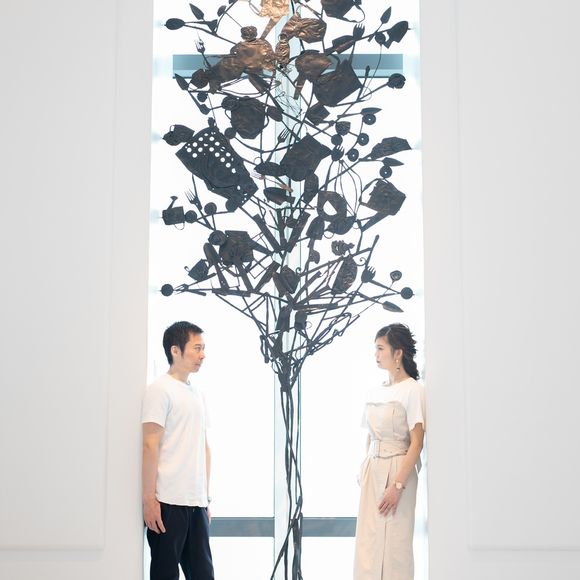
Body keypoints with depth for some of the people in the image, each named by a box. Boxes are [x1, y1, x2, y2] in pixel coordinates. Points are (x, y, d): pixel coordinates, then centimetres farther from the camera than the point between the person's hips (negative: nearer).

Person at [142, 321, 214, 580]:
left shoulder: (198, 393, 16)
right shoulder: (160, 389, -6)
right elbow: (150, 446, -11)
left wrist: (206, 497, 16)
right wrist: (148, 499, -15)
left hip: (196, 502, 7)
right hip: (168, 501, -7)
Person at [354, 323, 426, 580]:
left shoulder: (413, 390, -8)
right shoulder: (377, 391, 13)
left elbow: (416, 443, -13)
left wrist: (398, 485, -19)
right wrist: (364, 472, 9)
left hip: (397, 470, -7)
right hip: (372, 471, 7)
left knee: (394, 544, -3)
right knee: (367, 542, 6)